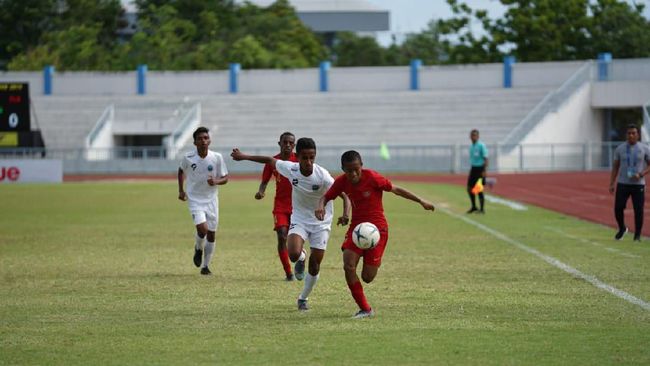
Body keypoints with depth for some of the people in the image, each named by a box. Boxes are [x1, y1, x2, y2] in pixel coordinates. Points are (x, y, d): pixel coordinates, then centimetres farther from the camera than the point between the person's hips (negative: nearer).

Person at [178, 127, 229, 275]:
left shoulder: (217, 158, -9)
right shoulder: (188, 158, -9)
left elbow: (225, 178, 0)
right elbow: (181, 171, 12)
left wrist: (216, 181, -22)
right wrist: (181, 190, 5)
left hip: (211, 200, 2)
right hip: (194, 200, -2)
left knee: (211, 234, 5)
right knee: (202, 228, -21)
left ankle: (205, 266, 21)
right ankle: (198, 249, 12)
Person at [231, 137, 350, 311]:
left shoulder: (322, 176, -26)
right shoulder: (290, 168, -17)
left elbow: (344, 195, -23)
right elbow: (270, 160, 2)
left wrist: (345, 215, -43)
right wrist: (243, 156, 11)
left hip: (321, 222, -1)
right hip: (299, 219, 1)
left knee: (315, 267, 1)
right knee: (294, 254, -26)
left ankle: (303, 299, 27)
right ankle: (301, 258, 13)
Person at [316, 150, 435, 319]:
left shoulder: (372, 178, -16)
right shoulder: (342, 182, -4)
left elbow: (396, 189, -7)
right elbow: (326, 197, 6)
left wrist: (421, 201, -3)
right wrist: (320, 207, -18)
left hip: (377, 228, -4)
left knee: (367, 278, -7)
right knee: (348, 266, -18)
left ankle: (373, 264, 33)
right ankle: (365, 309, -6)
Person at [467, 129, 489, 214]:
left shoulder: (481, 146, -10)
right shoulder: (471, 146, 13)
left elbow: (486, 159, -13)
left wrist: (484, 171, -20)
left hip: (480, 169, -7)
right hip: (473, 168, 7)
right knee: (470, 188, 7)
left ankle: (482, 209, 3)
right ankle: (473, 207, 21)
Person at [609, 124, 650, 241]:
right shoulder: (620, 148, 4)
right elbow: (615, 167, 8)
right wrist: (611, 184, 3)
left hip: (638, 184, -1)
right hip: (622, 183, 1)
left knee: (638, 210, -3)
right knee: (618, 208, -3)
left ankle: (637, 235, 10)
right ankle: (622, 229, 23)